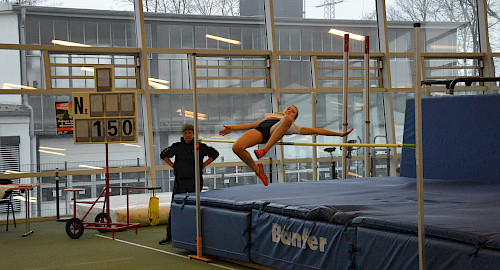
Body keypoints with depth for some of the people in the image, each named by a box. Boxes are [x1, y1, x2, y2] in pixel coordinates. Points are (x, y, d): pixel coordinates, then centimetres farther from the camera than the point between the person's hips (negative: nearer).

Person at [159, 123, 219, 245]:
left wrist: (203, 165, 5)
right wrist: (173, 166, 8)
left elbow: (214, 154, 11)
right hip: (180, 181, 1)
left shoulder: (199, 146, 2)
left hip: (195, 180, -1)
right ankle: (169, 236, 4)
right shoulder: (177, 147, 5)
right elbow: (163, 155, 17)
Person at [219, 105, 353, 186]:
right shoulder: (270, 116, 44)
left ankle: (264, 150, -42)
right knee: (237, 147, -29)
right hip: (260, 130, 2)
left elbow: (317, 130, 33)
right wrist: (231, 128, 31)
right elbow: (251, 125, 40)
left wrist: (339, 134, 28)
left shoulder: (294, 127, 35)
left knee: (286, 120, -37)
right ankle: (257, 169, -4)